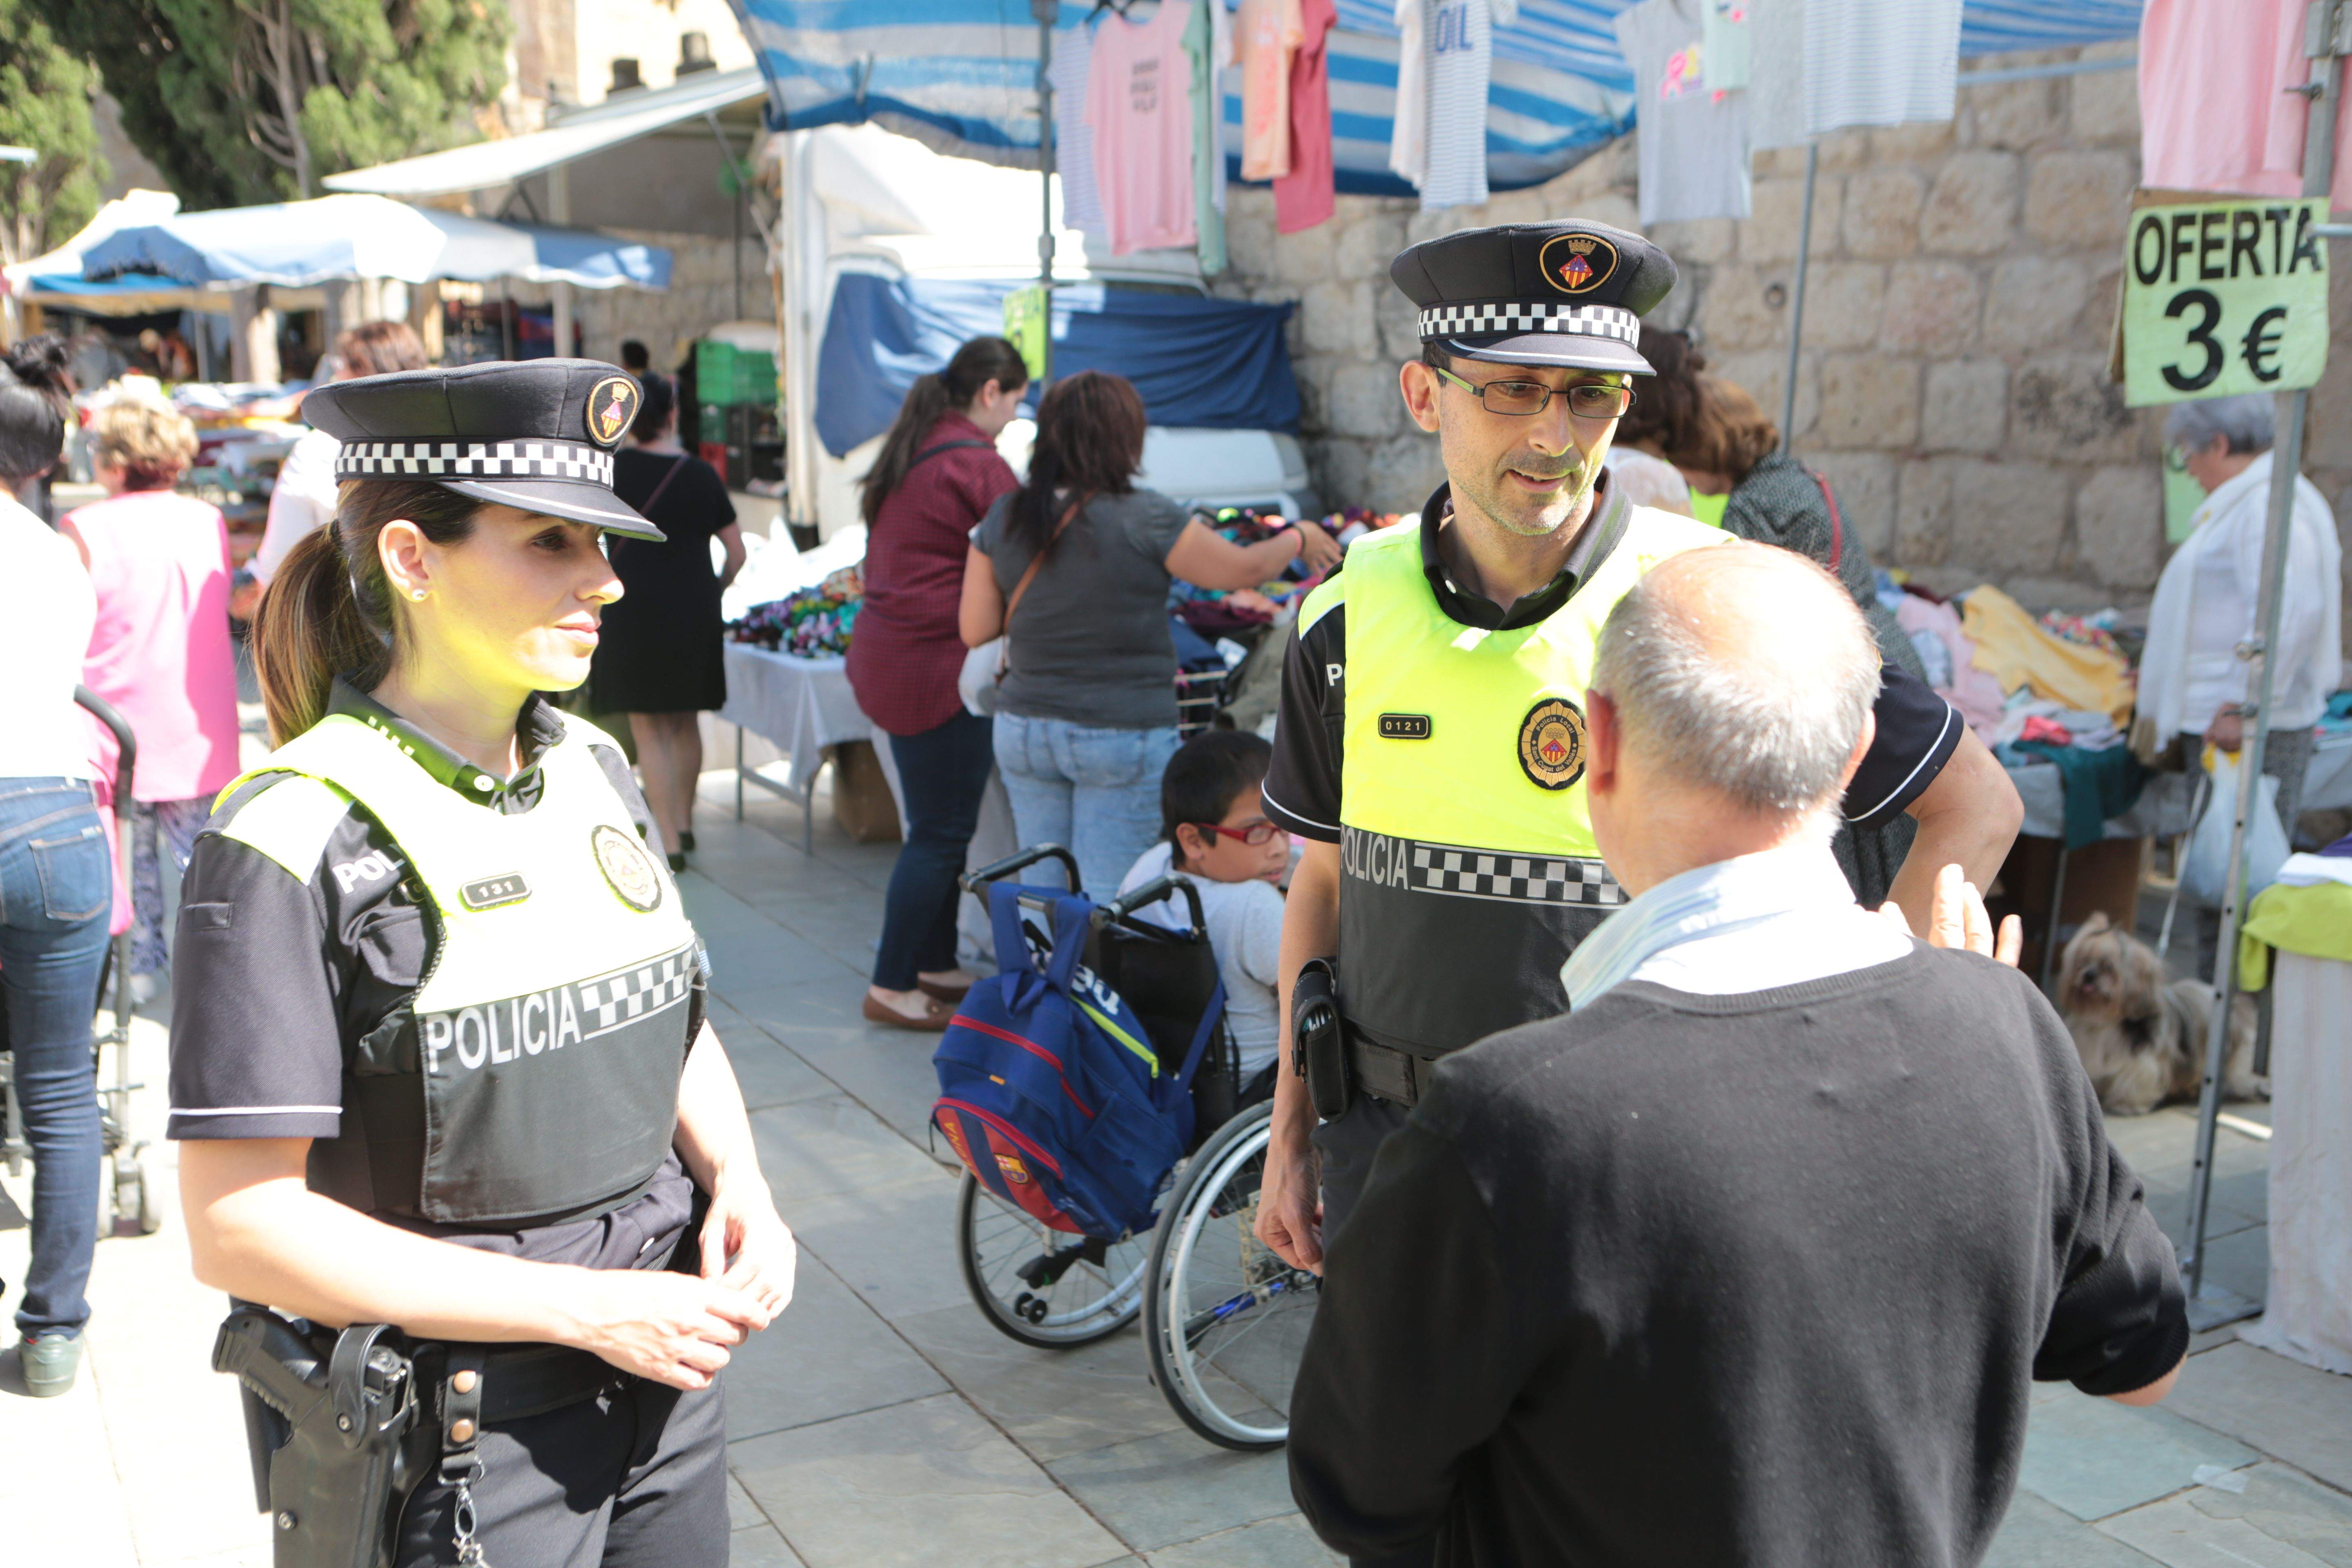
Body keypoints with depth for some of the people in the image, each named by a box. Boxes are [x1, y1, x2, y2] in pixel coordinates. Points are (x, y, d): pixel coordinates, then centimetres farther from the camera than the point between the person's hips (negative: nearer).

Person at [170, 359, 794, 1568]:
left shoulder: (594, 770, 3)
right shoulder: (295, 841, -17)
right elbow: (238, 1226, -18)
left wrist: (737, 1182, -6)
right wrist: (583, 1307, -20)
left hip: (667, 1378, 6)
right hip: (458, 1448, -6)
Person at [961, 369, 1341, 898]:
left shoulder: (1003, 518, 0)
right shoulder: (1143, 520, -15)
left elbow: (974, 630, 3)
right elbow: (1246, 569, -3)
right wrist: (1300, 538, 16)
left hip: (1024, 730, 5)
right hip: (1123, 734, -5)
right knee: (1109, 899, 4)